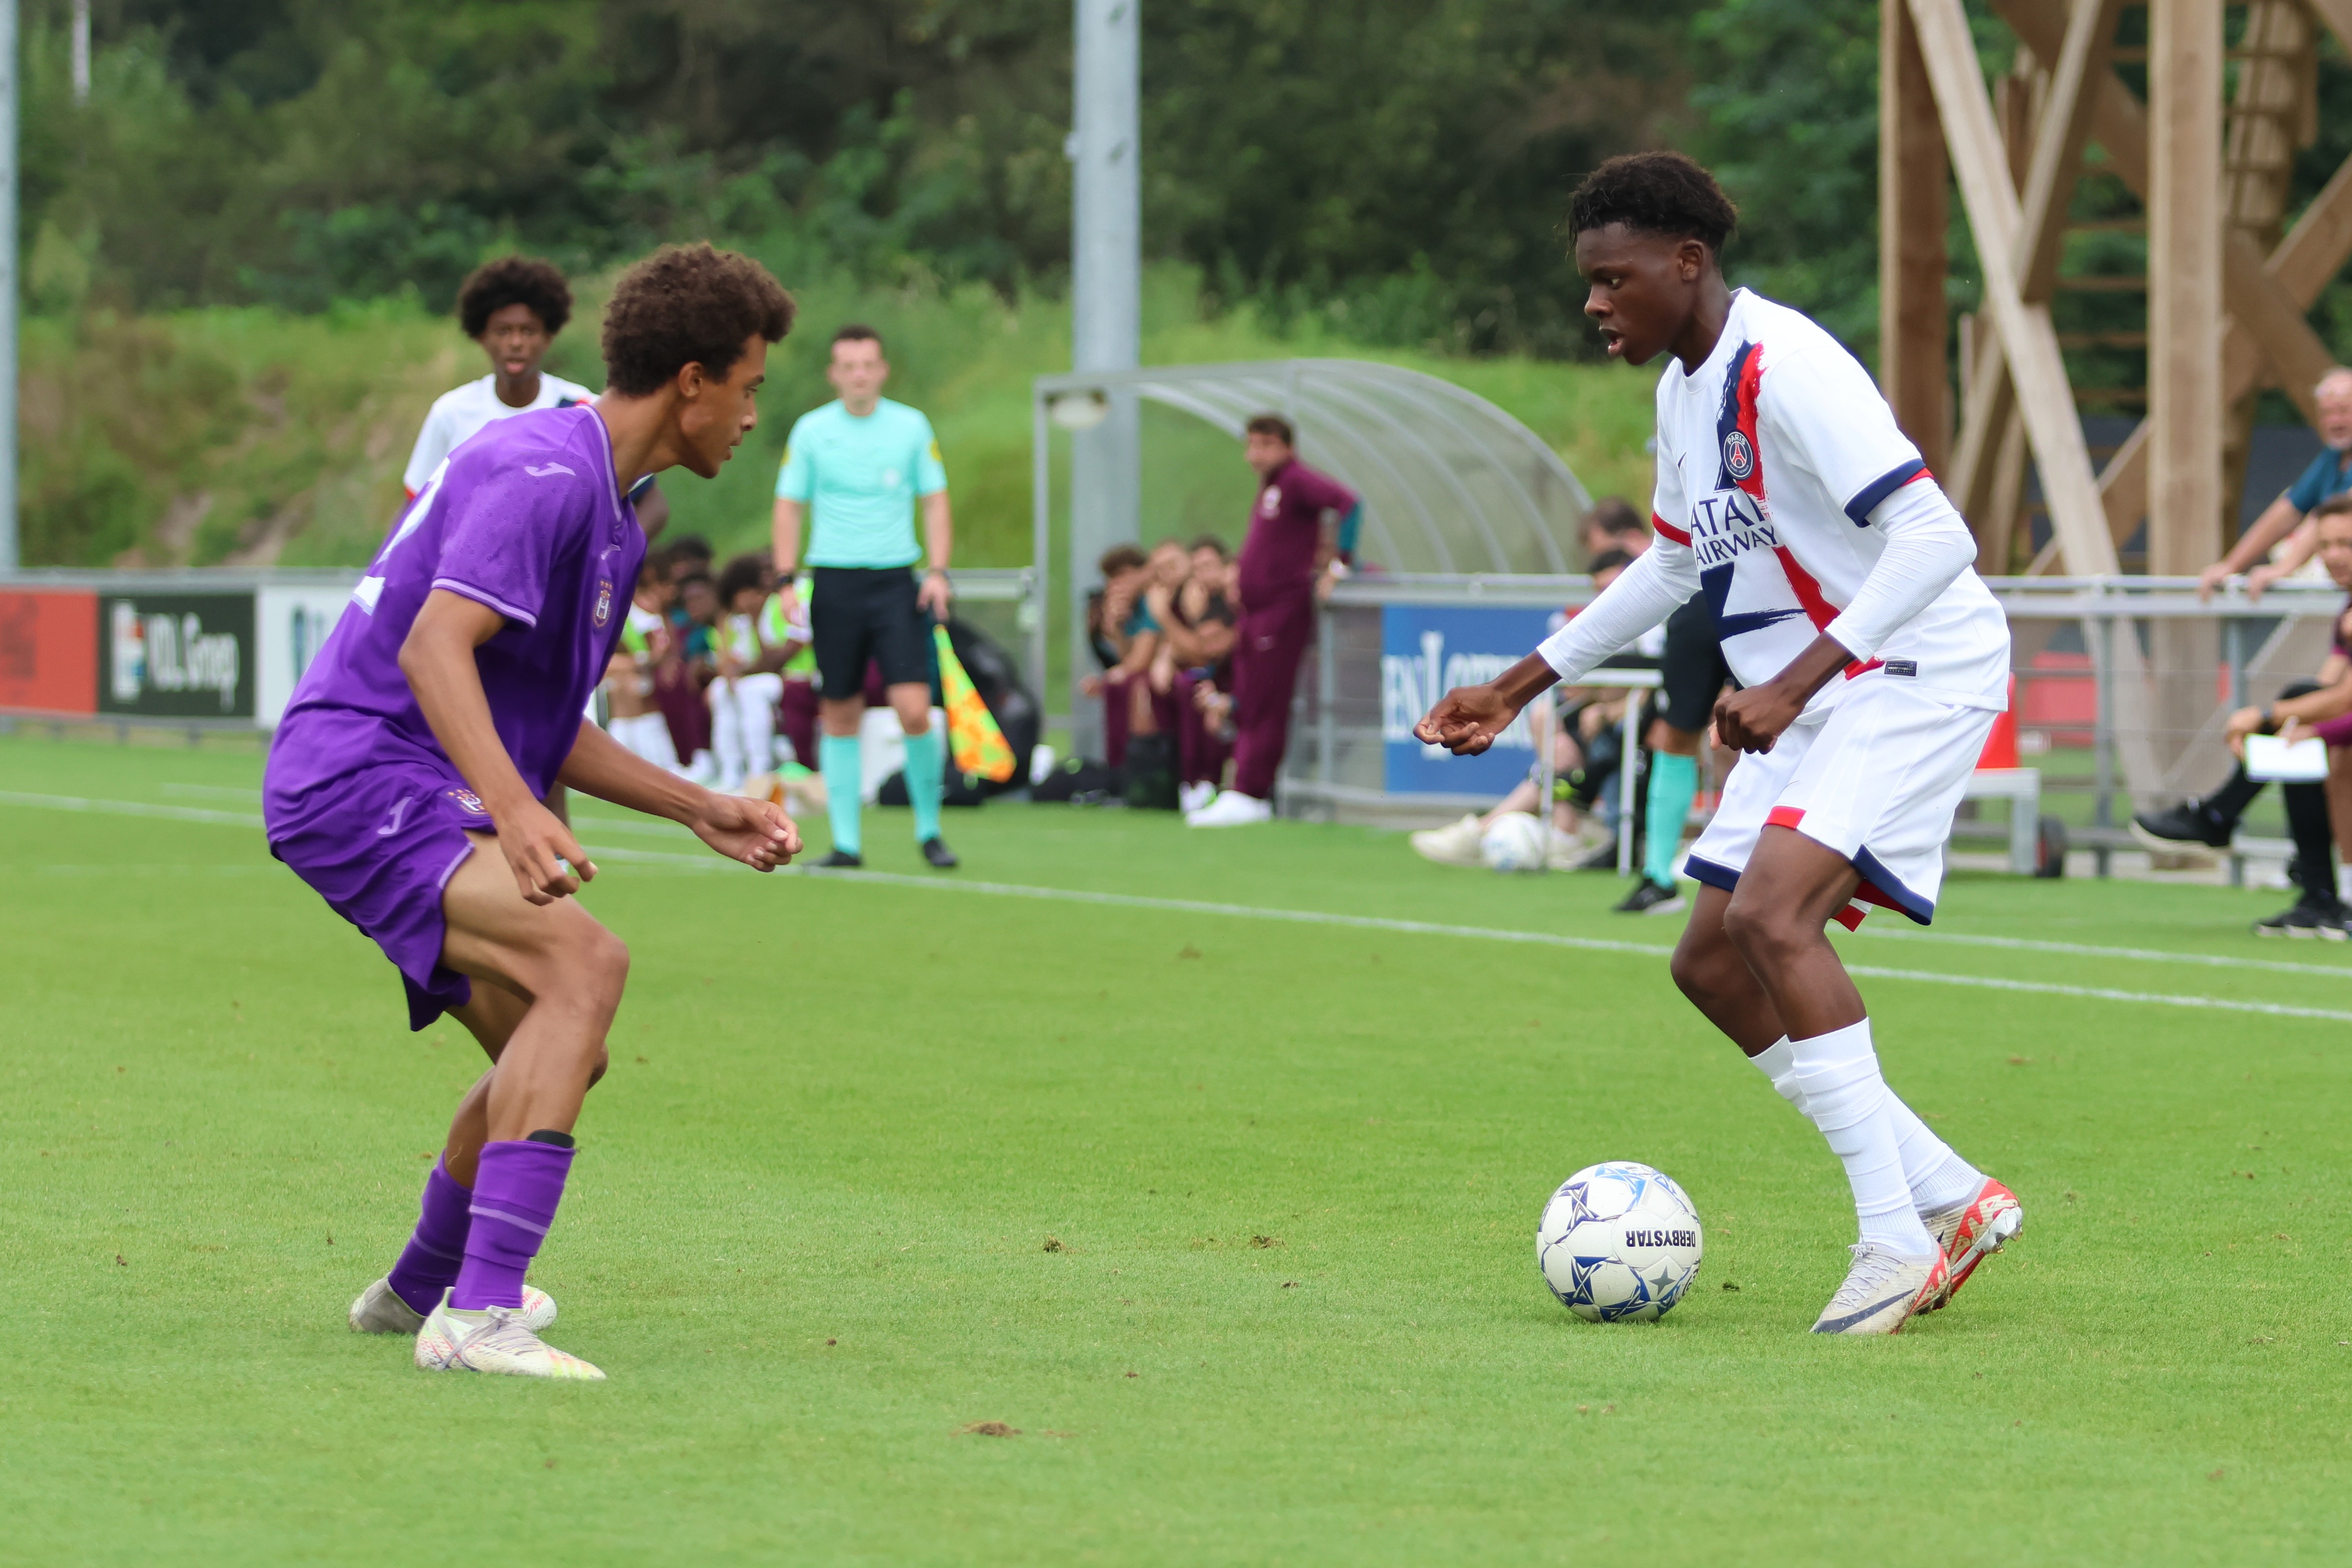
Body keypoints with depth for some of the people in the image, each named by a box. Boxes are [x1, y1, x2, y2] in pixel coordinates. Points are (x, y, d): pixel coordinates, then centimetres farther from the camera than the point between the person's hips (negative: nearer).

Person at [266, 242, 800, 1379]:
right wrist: (515, 811, -38)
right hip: (357, 778, -11)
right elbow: (434, 646, -27)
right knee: (584, 962, -27)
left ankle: (421, 1288, 41)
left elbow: (539, 726, 24)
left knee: (559, 1053, 18)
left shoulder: (610, 516, 18)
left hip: (418, 799, 11)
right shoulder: (542, 474, -16)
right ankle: (476, 1317, -31)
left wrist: (700, 810, 19)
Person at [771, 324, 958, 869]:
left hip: (896, 582, -1)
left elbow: (935, 502, 8)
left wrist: (938, 570, -5)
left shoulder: (912, 427, 4)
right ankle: (846, 841, 9)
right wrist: (785, 580, -2)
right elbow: (789, 507, 8)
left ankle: (929, 829, 5)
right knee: (840, 716, 3)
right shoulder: (811, 430, 4)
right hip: (834, 582, 1)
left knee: (914, 711, -11)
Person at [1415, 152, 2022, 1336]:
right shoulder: (1681, 391, 10)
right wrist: (1521, 687, 24)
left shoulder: (1787, 368, -20)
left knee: (1771, 915, -25)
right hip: (1806, 696, 10)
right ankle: (1950, 1199, 10)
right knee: (1714, 964, 5)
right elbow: (1673, 562, 26)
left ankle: (1898, 1241, -21)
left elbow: (1934, 538, -28)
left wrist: (1793, 684, -32)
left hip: (1916, 672, -10)